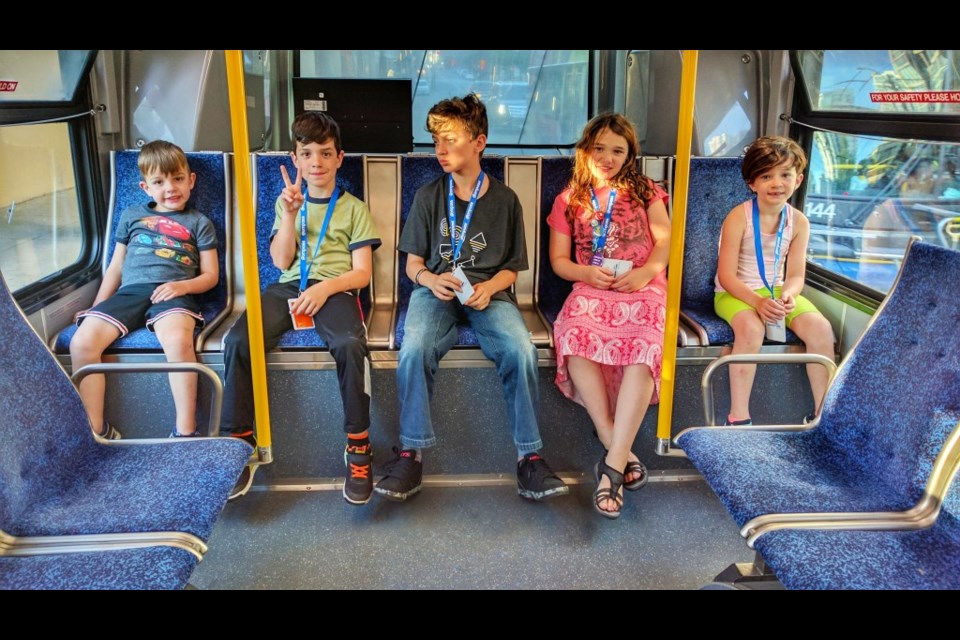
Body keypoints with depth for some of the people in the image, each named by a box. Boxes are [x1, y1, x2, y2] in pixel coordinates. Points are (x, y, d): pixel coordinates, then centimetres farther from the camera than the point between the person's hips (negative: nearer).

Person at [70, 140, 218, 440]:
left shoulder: (199, 223, 19)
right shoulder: (131, 216, 27)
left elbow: (210, 275, 12)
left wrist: (182, 286, -8)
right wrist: (97, 308, 18)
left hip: (171, 294, -3)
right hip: (129, 292, 4)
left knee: (177, 340, -38)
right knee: (81, 342, -23)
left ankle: (185, 432, -29)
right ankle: (96, 431, -12)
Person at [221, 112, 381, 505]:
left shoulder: (353, 208, 13)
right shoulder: (287, 201, 21)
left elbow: (362, 272, 4)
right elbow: (281, 260, 9)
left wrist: (325, 288, -14)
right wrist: (290, 214, -3)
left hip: (335, 289, -2)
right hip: (288, 288, 3)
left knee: (350, 343, -36)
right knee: (237, 340, -27)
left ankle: (358, 445, -22)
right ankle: (239, 440, -13)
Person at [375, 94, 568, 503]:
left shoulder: (505, 200, 8)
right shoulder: (428, 196, 9)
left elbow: (511, 268, 10)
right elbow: (413, 263, 10)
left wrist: (488, 288, -12)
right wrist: (431, 280, -14)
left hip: (489, 291, 0)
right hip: (436, 290, 1)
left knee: (521, 350, -30)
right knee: (414, 349, -32)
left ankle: (529, 455, -17)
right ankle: (411, 452, -18)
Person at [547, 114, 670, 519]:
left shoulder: (644, 192, 19)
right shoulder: (569, 200, 19)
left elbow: (664, 241, 7)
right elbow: (558, 260, 13)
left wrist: (645, 272, -14)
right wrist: (586, 273, -9)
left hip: (642, 289, 0)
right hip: (591, 288, 1)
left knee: (642, 350, -34)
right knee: (575, 338, -35)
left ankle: (613, 464, -34)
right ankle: (619, 449, -29)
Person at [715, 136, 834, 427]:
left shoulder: (798, 222, -1)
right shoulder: (739, 217, -14)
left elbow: (795, 275, 0)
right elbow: (726, 275, -16)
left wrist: (789, 294, -24)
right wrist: (757, 301, -30)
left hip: (777, 292, 5)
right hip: (735, 292, -4)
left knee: (820, 327, -19)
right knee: (751, 327, -35)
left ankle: (823, 411, -4)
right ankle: (738, 416, -26)